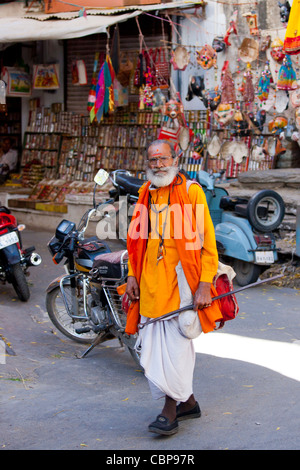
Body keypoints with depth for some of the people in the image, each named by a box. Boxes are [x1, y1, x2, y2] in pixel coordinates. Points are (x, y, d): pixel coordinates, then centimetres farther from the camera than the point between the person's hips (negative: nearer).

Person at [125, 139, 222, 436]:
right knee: (152, 343, 7)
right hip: (150, 280, 6)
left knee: (176, 342, -6)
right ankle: (187, 402, 21)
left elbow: (207, 241, -7)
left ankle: (170, 410, 4)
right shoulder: (145, 194, 14)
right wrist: (132, 275, 12)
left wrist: (204, 284, -13)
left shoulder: (191, 191, -4)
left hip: (181, 278, -6)